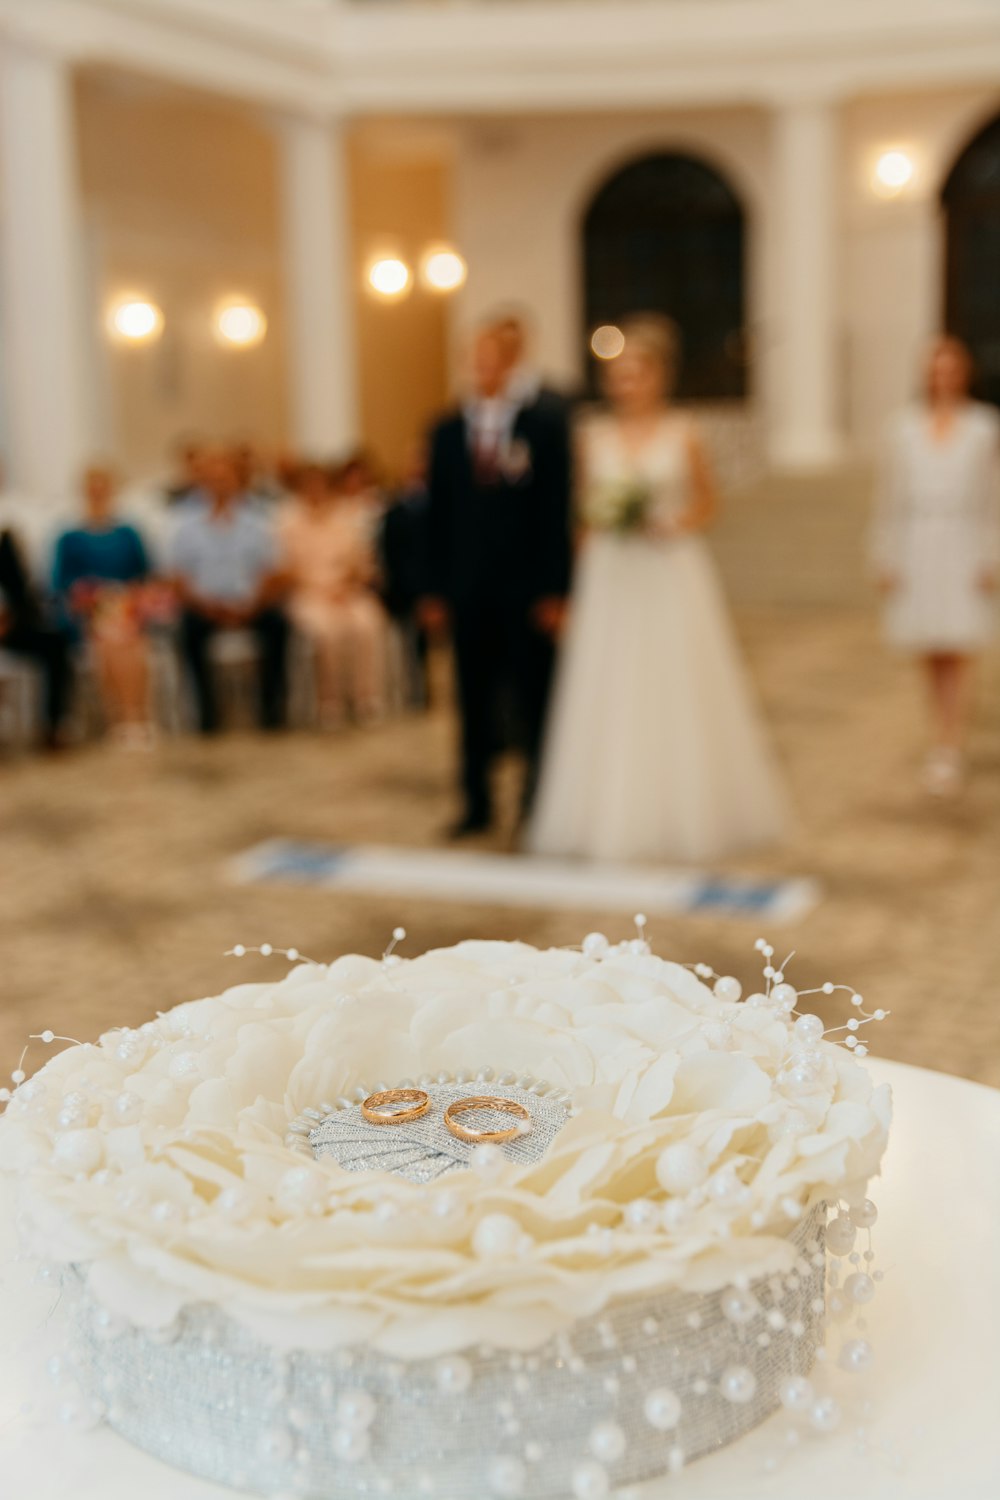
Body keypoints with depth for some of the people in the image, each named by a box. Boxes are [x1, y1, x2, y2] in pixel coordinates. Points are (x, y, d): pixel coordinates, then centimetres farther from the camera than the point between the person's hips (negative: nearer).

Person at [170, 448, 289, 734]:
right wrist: (206, 606, -14)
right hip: (205, 607, 0)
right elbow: (180, 582, 4)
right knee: (189, 628, -31)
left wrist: (250, 607, -13)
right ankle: (207, 710, -21)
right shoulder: (188, 528, 10)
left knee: (277, 623, -29)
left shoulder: (257, 526, 11)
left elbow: (273, 579, 5)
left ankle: (271, 706, -19)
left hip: (250, 606, 0)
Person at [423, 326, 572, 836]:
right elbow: (437, 515, 8)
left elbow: (556, 513, -3)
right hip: (467, 591, 3)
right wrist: (434, 591, 3)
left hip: (525, 590, -2)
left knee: (534, 700, 4)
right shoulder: (447, 433, 8)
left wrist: (554, 591, -8)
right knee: (474, 702, 8)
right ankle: (477, 804, 18)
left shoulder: (543, 430, -1)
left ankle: (538, 805, 15)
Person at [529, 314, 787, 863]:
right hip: (611, 579, 2)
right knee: (610, 698, 0)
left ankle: (687, 812, 17)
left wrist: (674, 525, -10)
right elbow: (583, 511, 8)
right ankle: (614, 814, 9)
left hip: (673, 576, -1)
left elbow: (707, 505, 7)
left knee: (678, 692, 3)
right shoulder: (594, 437, 5)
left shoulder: (683, 435, 0)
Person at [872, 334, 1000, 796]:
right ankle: (944, 738, 21)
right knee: (929, 654, 6)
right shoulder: (905, 426, 7)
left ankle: (949, 755, -5)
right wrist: (885, 557, 4)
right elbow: (891, 496, 8)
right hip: (917, 545, 2)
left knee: (959, 653, -7)